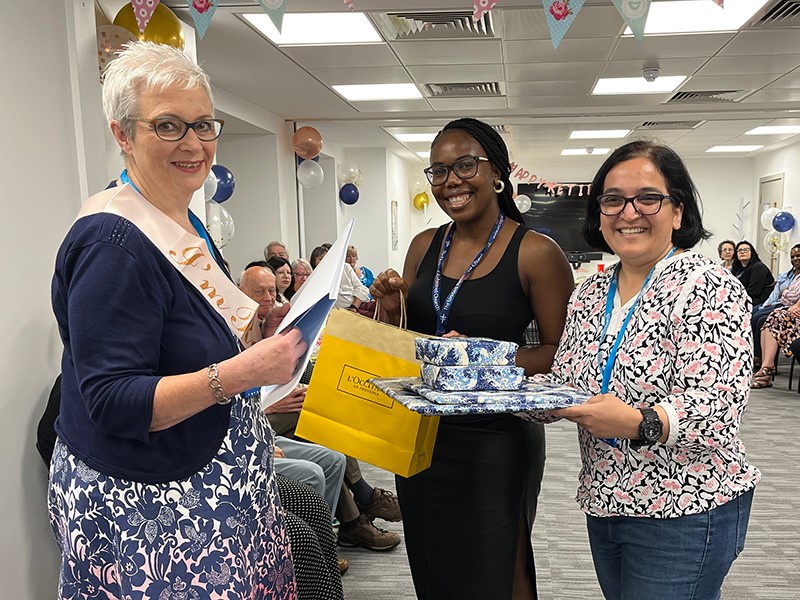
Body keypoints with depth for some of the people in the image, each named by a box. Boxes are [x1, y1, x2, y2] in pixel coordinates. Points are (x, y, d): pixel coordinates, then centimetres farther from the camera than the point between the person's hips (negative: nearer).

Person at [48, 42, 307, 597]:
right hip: (144, 507, -8)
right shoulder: (113, 242, -21)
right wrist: (242, 373, -32)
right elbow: (112, 402, -24)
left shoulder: (185, 222, 7)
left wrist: (263, 328, 3)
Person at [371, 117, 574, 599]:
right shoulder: (424, 246, 4)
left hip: (496, 440, -5)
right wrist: (393, 310, -9)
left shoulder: (536, 253, -12)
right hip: (420, 435, 5)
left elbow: (562, 352, -11)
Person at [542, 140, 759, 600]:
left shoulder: (709, 287, -14)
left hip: (685, 512, -6)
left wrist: (639, 423, -39)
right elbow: (564, 382, 10)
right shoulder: (590, 294, 5)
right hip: (603, 501, 6)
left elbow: (718, 407, -23)